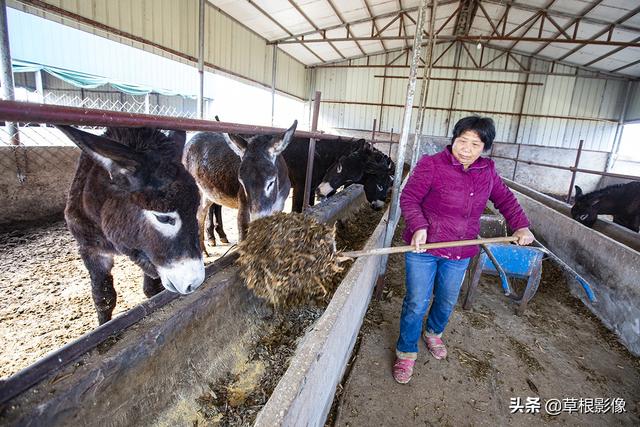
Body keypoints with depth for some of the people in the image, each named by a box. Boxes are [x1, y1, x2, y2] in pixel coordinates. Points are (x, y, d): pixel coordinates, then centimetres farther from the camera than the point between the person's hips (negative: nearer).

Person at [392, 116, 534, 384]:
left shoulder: (487, 171, 5)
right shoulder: (431, 165, -13)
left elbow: (505, 199, 17)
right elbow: (409, 198, -16)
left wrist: (521, 226, 6)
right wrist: (418, 226, -31)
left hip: (460, 253, 5)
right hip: (424, 247, -5)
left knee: (447, 302, 21)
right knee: (417, 303, 0)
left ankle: (433, 333, 51)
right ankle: (406, 352, 22)